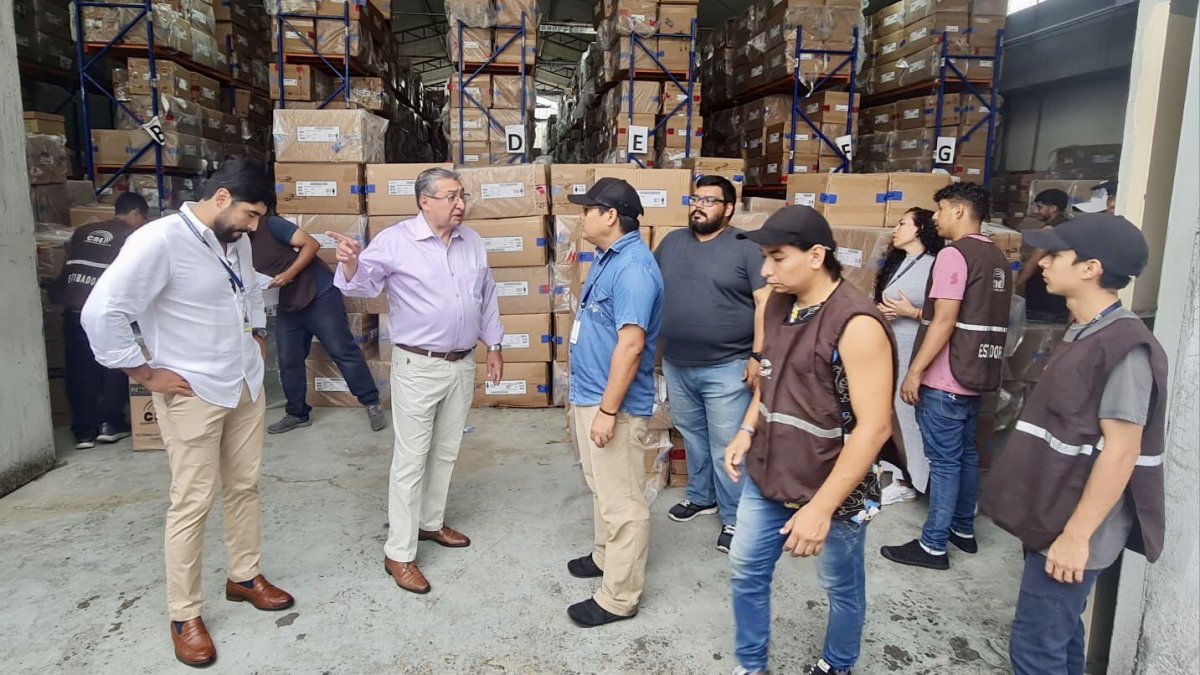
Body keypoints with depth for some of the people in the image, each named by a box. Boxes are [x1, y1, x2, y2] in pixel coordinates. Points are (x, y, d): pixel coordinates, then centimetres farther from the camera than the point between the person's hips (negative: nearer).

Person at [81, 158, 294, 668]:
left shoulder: (236, 242, 7)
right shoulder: (159, 241, -19)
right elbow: (101, 313, -23)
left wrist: (258, 337, 17)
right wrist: (147, 375, -17)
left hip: (246, 387, 8)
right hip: (194, 396, -7)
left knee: (245, 487, 17)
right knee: (192, 503, 2)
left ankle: (245, 576, 35)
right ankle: (184, 615, 17)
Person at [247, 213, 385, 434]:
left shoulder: (269, 225, -14)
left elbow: (311, 244, -17)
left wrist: (289, 274, -24)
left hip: (319, 295, -7)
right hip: (287, 306, 8)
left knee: (342, 351, -6)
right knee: (288, 361, 9)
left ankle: (372, 403, 2)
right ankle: (297, 414, 24)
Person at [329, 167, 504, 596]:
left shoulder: (473, 242, 6)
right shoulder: (394, 241, -11)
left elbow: (487, 296, 15)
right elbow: (362, 285, -20)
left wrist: (493, 345, 15)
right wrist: (351, 265, -42)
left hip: (462, 364, 6)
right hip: (418, 367, -6)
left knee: (446, 453, 18)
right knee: (411, 459, -1)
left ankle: (431, 523, 37)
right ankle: (398, 554, 9)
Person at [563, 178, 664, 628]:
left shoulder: (633, 268, -23)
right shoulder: (609, 258, 11)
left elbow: (631, 344, -27)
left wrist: (608, 410, -25)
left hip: (613, 404, -10)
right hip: (589, 396, 11)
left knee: (622, 502, 2)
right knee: (602, 489, 24)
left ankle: (619, 597, 14)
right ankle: (606, 557, 42)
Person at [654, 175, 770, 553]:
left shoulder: (746, 247, -7)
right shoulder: (671, 242, 8)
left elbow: (766, 303, -10)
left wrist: (758, 356, -15)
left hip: (726, 367, -5)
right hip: (676, 365, 5)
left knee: (727, 447, 2)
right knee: (692, 436, 20)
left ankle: (733, 517, 17)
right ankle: (701, 496, 39)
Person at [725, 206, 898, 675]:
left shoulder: (857, 324, -25)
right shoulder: (777, 305, -1)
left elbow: (874, 427, -25)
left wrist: (821, 506, -26)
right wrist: (747, 432, 2)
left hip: (834, 489, -7)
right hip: (766, 475, 7)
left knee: (841, 587, 17)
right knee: (746, 572, 16)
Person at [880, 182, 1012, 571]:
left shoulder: (954, 254, -15)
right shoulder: (997, 259, 13)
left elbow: (944, 322, -20)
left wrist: (914, 371, -17)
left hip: (945, 378, -9)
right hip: (977, 374, 9)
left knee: (944, 461, -3)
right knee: (966, 454, 18)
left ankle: (933, 546, 5)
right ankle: (963, 530, 30)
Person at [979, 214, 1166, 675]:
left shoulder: (1124, 346, -20)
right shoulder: (1085, 334, 10)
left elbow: (1121, 452, -22)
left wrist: (1076, 534, -21)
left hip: (1073, 527, -9)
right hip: (1052, 515, 9)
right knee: (1058, 633, 21)